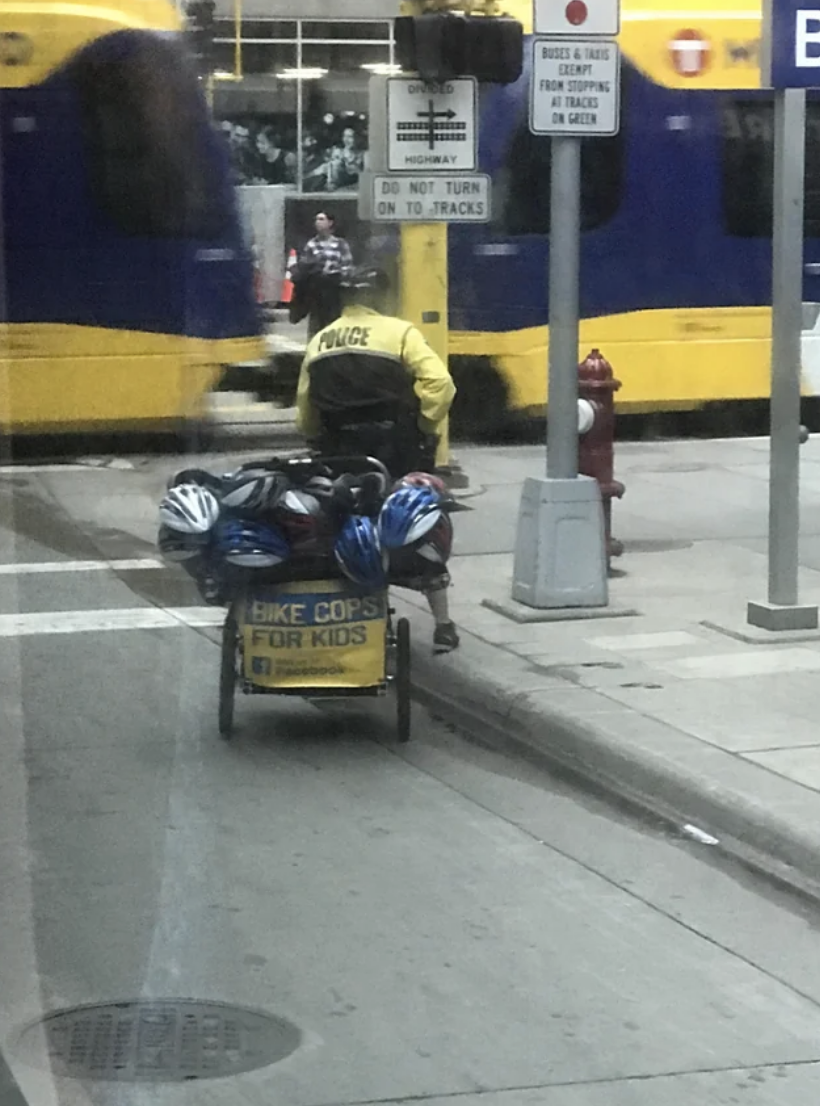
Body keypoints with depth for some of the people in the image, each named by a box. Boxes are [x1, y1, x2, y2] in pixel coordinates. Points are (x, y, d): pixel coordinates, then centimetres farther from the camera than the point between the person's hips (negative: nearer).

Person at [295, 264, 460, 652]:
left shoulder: (318, 342, 11)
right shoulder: (398, 333, -5)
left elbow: (305, 413, 11)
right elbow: (439, 382, -17)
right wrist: (426, 428, -5)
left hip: (342, 455, 4)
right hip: (397, 453, -4)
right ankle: (443, 624, 7)